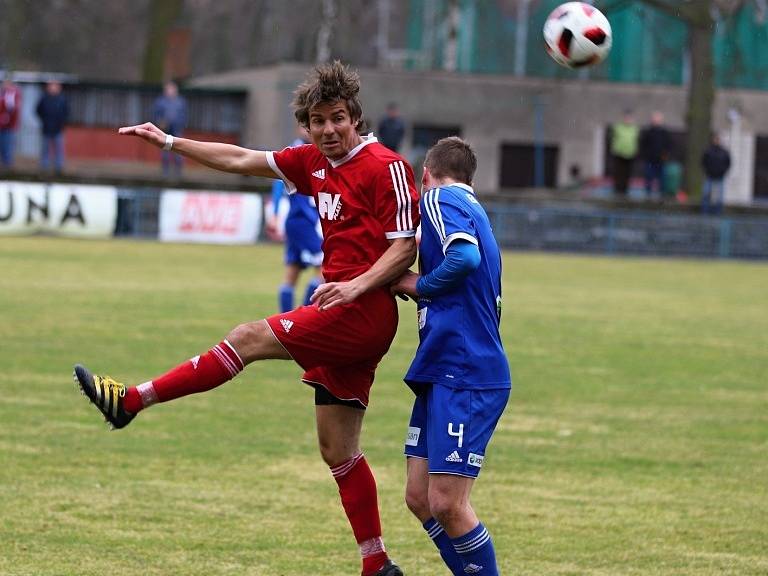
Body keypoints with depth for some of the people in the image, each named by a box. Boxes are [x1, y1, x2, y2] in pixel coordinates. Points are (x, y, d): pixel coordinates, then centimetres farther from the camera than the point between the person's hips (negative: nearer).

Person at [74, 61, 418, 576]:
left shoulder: (386, 166, -9)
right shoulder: (314, 163, 14)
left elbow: (405, 246, -12)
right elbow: (240, 160, 22)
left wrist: (357, 285, -26)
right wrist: (170, 142, 21)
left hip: (364, 309, -9)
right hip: (343, 319, 9)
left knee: (249, 338, -12)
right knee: (339, 451, 7)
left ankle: (131, 401, -4)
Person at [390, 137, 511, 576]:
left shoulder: (439, 198, -5)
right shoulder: (473, 208, 23)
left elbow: (465, 257, -24)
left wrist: (416, 284, -9)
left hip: (466, 377, -10)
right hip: (442, 374, 10)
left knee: (447, 504, -11)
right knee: (420, 498, 9)